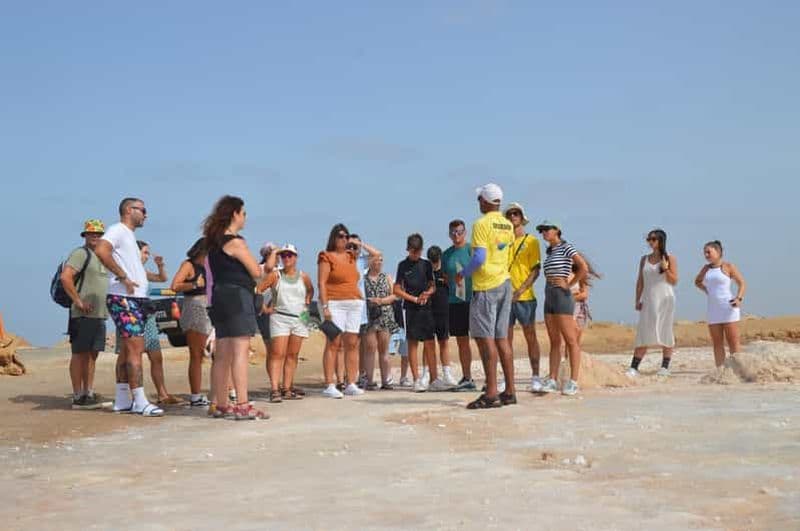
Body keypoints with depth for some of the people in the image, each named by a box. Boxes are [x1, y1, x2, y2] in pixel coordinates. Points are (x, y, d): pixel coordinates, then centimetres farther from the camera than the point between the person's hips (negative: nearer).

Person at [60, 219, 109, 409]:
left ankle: (88, 394, 15)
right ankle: (77, 397, -3)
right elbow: (65, 277, -20)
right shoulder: (81, 254, -7)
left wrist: (109, 304, 18)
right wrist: (78, 301, -20)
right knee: (80, 354, -5)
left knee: (92, 354, 10)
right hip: (83, 314, -9)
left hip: (100, 314, 9)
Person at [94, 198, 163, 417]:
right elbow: (101, 250, -27)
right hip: (123, 299, -10)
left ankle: (122, 400, 15)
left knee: (127, 350, 11)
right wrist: (123, 277, -24)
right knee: (135, 349, -12)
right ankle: (140, 402, -12)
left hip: (136, 300, 10)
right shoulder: (118, 230, -8)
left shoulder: (129, 235, 22)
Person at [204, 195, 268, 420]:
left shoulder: (215, 241, 15)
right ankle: (243, 405, -16)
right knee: (240, 351, -12)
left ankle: (219, 404, 17)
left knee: (222, 354, 12)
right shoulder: (235, 242, -11)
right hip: (237, 296, -9)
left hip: (220, 296, 9)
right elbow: (256, 272, -9)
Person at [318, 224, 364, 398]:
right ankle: (329, 386, -10)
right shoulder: (326, 257, -1)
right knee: (333, 343, -10)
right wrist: (325, 307, -16)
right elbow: (321, 283, -9)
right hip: (335, 304, -6)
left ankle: (351, 384, 7)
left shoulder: (350, 257, 18)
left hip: (354, 304, 6)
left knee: (352, 344, 3)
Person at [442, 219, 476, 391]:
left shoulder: (472, 250, -4)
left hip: (473, 300, -5)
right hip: (455, 302, 6)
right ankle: (466, 378, 18)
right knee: (462, 342, 10)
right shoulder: (446, 254, 11)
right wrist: (453, 292, 6)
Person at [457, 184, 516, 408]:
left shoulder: (482, 224, -13)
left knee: (485, 338, -7)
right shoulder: (507, 226, 11)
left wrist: (463, 274, -6)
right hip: (505, 283, 8)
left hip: (486, 286, -8)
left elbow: (479, 257, -20)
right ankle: (510, 391, 12)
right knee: (501, 338, 10)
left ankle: (491, 394, -10)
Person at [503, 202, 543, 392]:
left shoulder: (531, 241, 1)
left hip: (525, 297, -3)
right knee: (506, 338, 5)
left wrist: (520, 290, -16)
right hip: (505, 297, 3)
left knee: (530, 337, 4)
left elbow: (535, 270, -4)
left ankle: (535, 377, 9)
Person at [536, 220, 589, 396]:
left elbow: (583, 267, -17)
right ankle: (552, 380, 6)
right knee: (554, 341, 7)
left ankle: (573, 382, -7)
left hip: (562, 295, -8)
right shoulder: (550, 251, 16)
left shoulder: (565, 247, -6)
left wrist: (569, 284, -9)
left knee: (571, 340, -6)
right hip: (549, 296, 8)